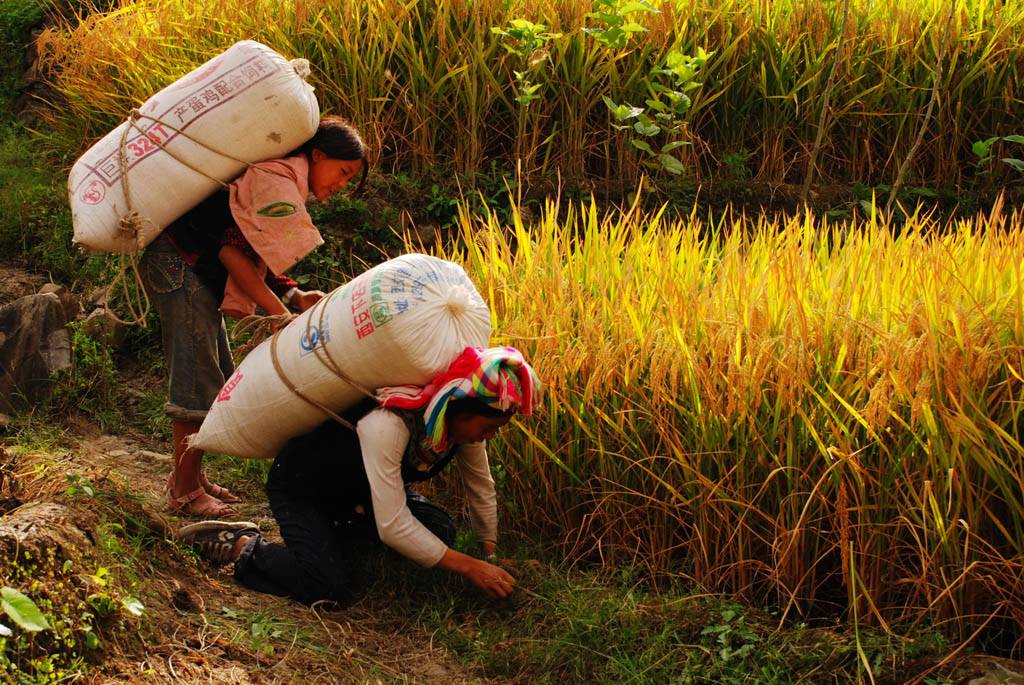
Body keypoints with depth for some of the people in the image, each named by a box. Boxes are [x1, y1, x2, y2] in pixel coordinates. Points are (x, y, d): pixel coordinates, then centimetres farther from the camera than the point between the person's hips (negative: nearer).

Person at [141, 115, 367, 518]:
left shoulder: (283, 180, 15)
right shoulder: (278, 180, -17)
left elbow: (255, 258, 13)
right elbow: (232, 248, -22)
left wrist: (295, 296, -1)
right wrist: (280, 312, -20)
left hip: (195, 271, 11)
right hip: (178, 265, -11)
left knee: (216, 380, 13)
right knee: (198, 381, -8)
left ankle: (189, 476, 23)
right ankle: (184, 491, -1)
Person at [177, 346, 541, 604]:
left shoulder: (463, 421, -18)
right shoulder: (388, 424, -41)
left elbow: (481, 489, 3)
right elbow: (393, 527, -40)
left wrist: (491, 555, 5)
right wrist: (469, 568, -35)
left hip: (356, 490, 8)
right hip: (299, 487, -8)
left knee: (439, 531, -11)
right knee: (329, 590, -27)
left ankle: (340, 535, 10)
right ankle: (241, 545, -4)